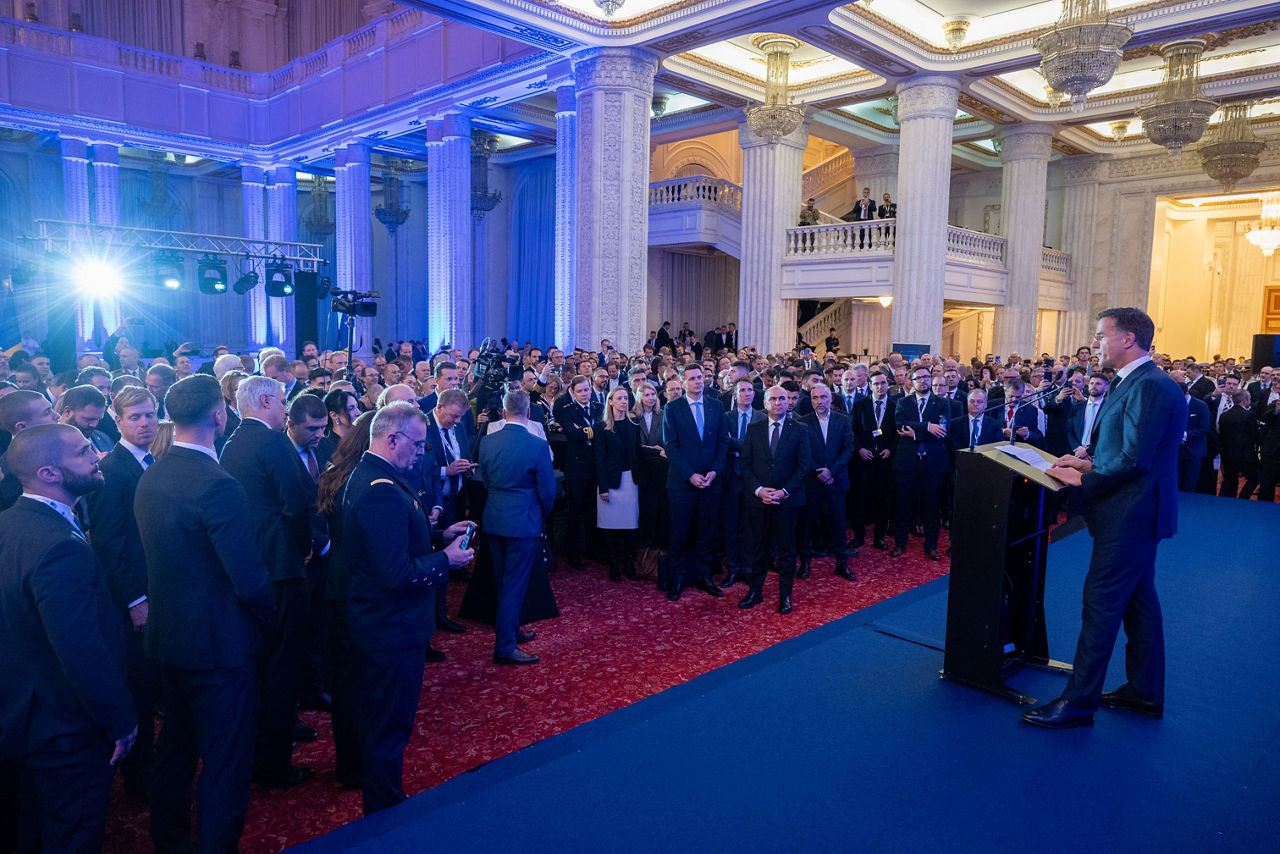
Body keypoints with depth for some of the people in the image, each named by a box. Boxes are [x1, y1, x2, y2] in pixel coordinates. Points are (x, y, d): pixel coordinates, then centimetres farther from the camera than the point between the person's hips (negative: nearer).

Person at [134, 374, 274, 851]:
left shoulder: (150, 478, 2)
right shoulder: (218, 486, -25)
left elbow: (156, 558, 11)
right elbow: (250, 580, -26)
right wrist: (266, 617, -7)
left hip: (167, 635, 9)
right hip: (220, 643, -9)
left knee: (176, 746, 26)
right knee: (225, 762, 6)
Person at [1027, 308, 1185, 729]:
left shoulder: (1148, 386, -20)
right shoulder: (1135, 383, 13)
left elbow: (1135, 458, -24)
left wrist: (1082, 479, -14)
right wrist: (1090, 463, 7)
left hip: (1131, 514, -11)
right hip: (1136, 511, 11)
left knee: (1101, 602, -5)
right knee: (1138, 600, 17)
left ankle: (1078, 701, 3)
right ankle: (1145, 691, 30)